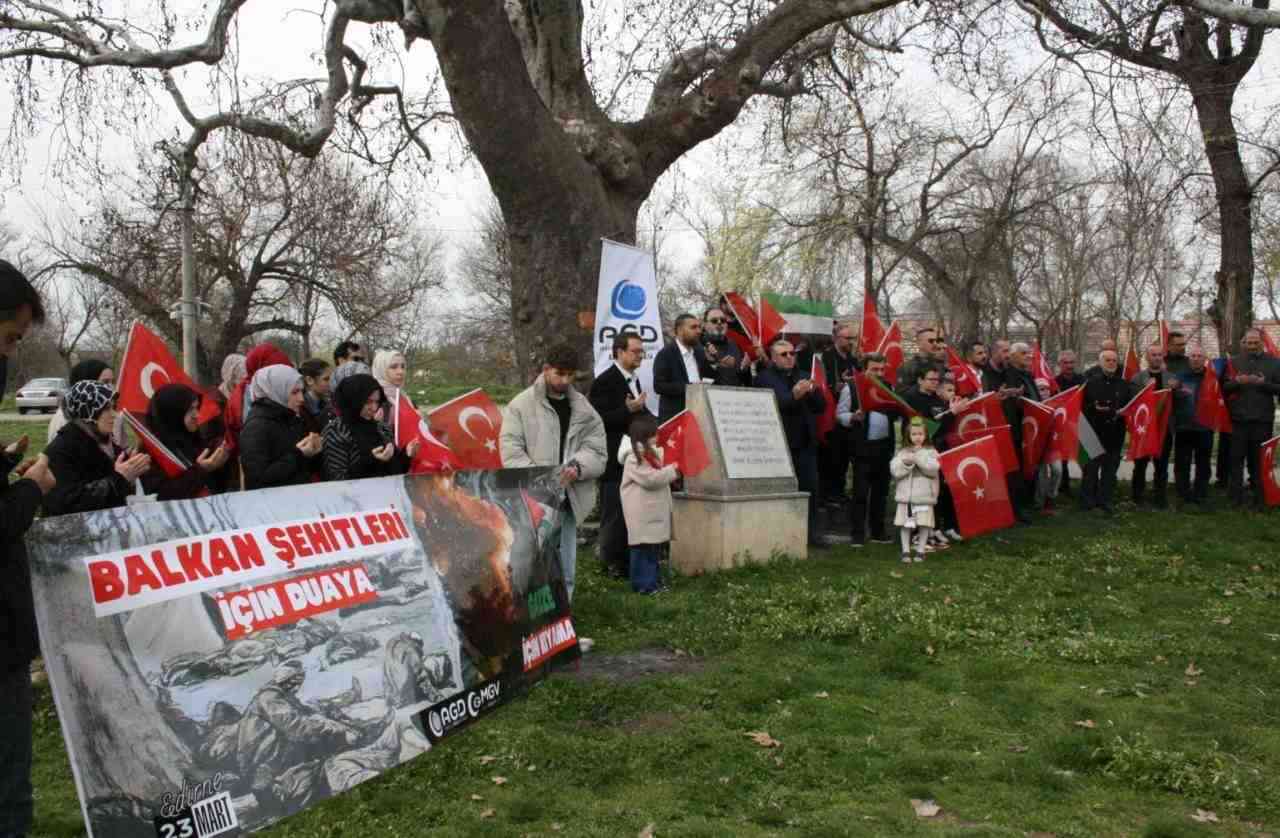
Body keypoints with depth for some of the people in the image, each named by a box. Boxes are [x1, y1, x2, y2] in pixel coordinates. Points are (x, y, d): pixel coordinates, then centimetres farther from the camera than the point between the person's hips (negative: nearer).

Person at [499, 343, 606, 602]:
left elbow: (596, 449, 5)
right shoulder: (521, 405, -1)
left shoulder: (584, 409, 11)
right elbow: (510, 452, -8)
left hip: (568, 498, 4)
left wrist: (578, 466, -16)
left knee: (565, 567, 11)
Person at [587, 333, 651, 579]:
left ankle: (627, 560, 22)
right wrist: (628, 410, -27)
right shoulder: (604, 382, -13)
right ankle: (612, 563, 6)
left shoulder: (633, 380, 16)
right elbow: (599, 420, -20)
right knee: (614, 513, -3)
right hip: (614, 460, -9)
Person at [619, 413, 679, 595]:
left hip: (654, 510, 9)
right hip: (642, 514, -9)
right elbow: (650, 479, -22)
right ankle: (642, 584, 1)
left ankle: (652, 581, 23)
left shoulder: (653, 452, 14)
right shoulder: (633, 458, -16)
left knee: (654, 547, 14)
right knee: (643, 548, -5)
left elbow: (660, 472, 29)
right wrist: (672, 470, -14)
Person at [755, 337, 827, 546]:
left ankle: (811, 532, 10)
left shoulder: (804, 376, 17)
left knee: (810, 488, 4)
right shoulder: (764, 378, -1)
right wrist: (794, 396, -30)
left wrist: (813, 391, -10)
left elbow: (820, 406, 10)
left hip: (805, 443, 5)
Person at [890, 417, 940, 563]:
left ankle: (920, 551, 14)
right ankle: (906, 551, 13)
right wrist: (906, 462, -19)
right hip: (905, 495, 1)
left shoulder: (930, 452, 3)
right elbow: (895, 470, -3)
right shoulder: (902, 452, 7)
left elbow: (933, 469, -12)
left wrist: (918, 458, -15)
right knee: (905, 524, 3)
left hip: (924, 496, -1)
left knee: (924, 524, 2)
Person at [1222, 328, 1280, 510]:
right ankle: (1235, 497, 8)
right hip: (1239, 419, 1)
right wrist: (1237, 381, -16)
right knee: (1237, 458, 2)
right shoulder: (1234, 362, 7)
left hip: (1263, 420, -1)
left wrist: (1264, 383, -16)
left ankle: (1259, 499, 12)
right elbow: (1223, 387, 3)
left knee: (1259, 460, 6)